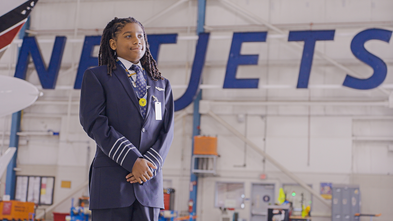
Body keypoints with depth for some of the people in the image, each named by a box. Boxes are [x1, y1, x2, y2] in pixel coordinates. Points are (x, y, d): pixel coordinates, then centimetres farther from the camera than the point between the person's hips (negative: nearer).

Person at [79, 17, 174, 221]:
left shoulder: (161, 85, 18)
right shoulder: (96, 76, 6)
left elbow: (167, 130, 10)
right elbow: (94, 122, -6)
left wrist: (150, 162, -10)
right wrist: (132, 160, -15)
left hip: (150, 181, 4)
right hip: (112, 182, -3)